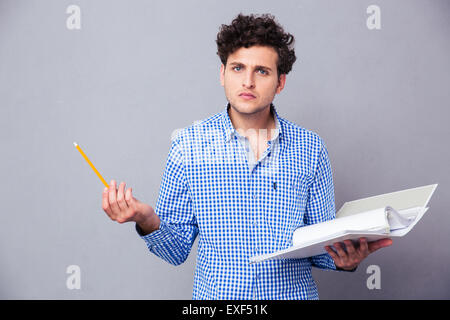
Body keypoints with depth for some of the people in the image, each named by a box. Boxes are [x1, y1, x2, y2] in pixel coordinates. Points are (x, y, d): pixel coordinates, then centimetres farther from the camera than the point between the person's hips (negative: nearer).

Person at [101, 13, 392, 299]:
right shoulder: (188, 145, -3)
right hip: (215, 294, 0)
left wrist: (345, 258, -14)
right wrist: (148, 221, -19)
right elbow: (177, 250, -1)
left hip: (293, 294, 1)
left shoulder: (311, 149, 0)